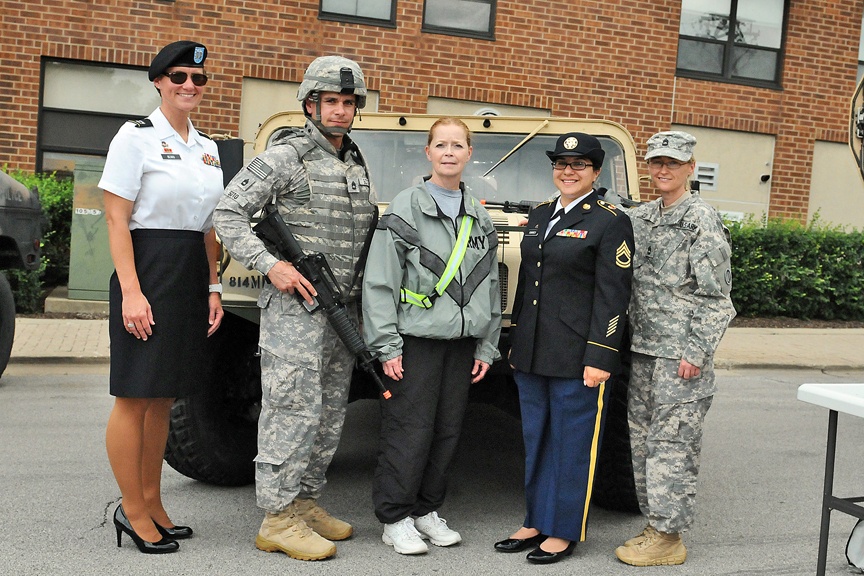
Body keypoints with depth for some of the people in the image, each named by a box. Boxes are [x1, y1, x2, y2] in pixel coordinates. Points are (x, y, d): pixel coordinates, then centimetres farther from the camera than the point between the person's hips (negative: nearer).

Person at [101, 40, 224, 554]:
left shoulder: (208, 149, 14)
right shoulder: (137, 138, -5)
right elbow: (117, 219, -10)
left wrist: (213, 288, 11)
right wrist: (131, 291, -18)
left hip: (193, 277, 7)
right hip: (149, 271, -7)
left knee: (164, 397, 13)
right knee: (136, 396, -1)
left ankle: (153, 503, 23)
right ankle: (132, 510, 11)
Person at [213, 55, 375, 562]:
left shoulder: (359, 164, 15)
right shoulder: (286, 157, -8)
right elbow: (229, 214, -10)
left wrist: (363, 297, 14)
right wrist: (270, 264, -19)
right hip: (296, 306, -8)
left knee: (330, 413, 12)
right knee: (294, 409, -7)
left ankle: (306, 503, 24)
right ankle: (278, 519, 1)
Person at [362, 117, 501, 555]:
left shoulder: (479, 219, 12)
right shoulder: (405, 208, -3)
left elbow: (489, 287, 15)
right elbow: (379, 281, -7)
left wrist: (486, 347, 11)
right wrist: (386, 346, -12)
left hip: (461, 341, 5)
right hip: (415, 339, -5)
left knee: (447, 431, 9)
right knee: (409, 430, -2)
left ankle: (426, 510, 25)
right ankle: (395, 519, 12)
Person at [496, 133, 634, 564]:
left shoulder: (611, 223, -6)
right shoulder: (539, 216, 14)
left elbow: (613, 296, -11)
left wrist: (600, 358, -16)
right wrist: (516, 342, 17)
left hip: (577, 357, -7)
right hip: (532, 353, 7)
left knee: (573, 442, 3)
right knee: (535, 438, 14)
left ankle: (564, 531, 16)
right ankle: (536, 522, 27)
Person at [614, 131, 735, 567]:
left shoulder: (702, 220, -8)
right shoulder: (640, 218, 12)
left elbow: (714, 296, -12)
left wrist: (696, 352, -16)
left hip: (680, 355, -7)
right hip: (642, 350, 8)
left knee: (669, 443, -4)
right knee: (642, 439, 12)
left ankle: (668, 538, 6)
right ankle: (655, 524, 24)